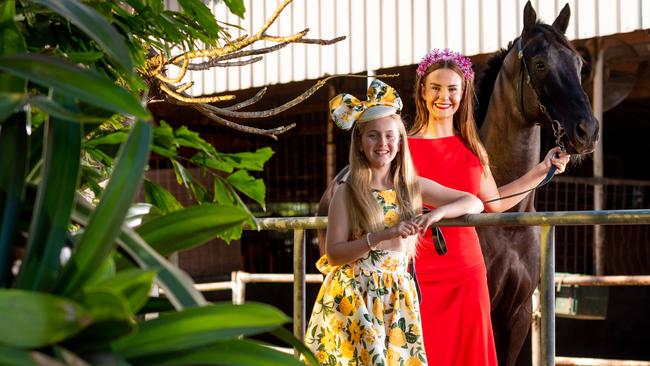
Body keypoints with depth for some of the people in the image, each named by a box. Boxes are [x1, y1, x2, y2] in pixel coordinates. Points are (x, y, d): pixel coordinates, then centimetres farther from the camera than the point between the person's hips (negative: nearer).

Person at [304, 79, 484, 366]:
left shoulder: (414, 187, 7)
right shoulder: (347, 193, -2)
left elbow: (475, 203, 8)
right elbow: (334, 254, -10)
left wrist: (438, 212, -11)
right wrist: (384, 235, -20)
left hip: (397, 297, 3)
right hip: (354, 298, -3)